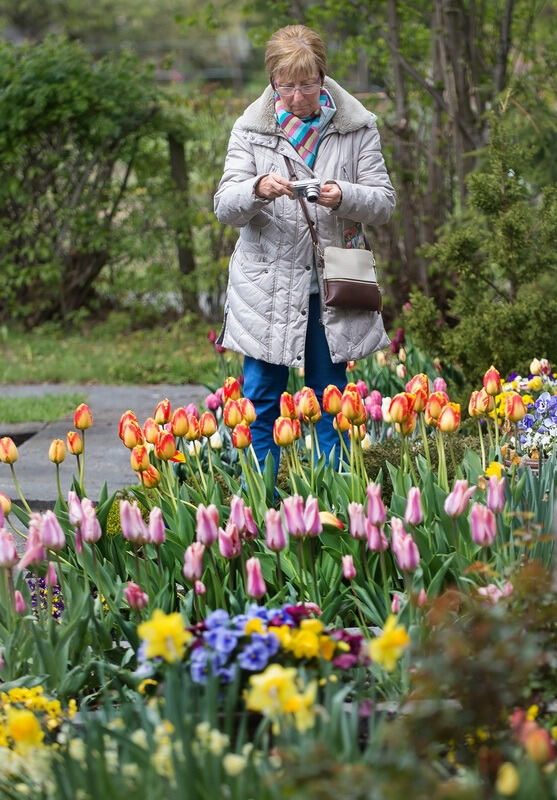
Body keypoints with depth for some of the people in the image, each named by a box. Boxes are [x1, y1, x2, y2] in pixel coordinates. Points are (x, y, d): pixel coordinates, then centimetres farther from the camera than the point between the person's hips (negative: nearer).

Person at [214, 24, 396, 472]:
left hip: (333, 286, 0)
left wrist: (344, 197, -21)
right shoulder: (251, 129, 1)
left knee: (330, 399, 8)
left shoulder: (357, 127, 1)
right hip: (267, 286, 0)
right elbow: (225, 208, -2)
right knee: (262, 399, 3)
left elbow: (384, 202, 0)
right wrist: (257, 189, -24)